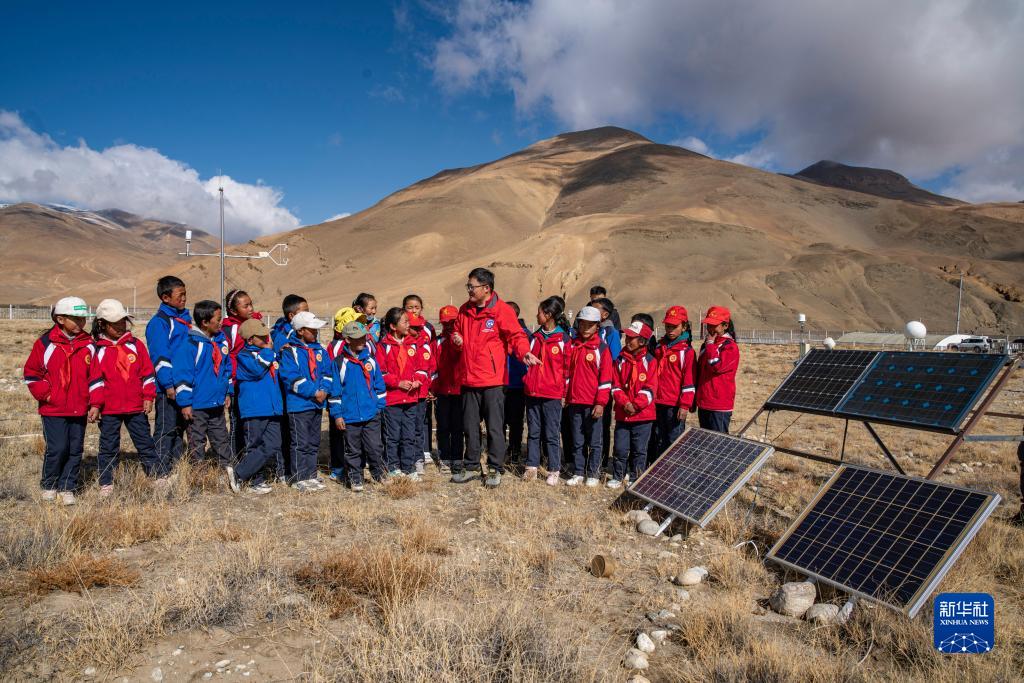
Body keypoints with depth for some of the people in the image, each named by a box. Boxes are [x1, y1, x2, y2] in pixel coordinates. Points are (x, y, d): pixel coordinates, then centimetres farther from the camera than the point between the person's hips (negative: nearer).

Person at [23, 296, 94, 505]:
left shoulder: (89, 345, 6)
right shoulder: (45, 343, -3)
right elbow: (31, 373, 3)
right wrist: (45, 394, -6)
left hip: (79, 409, 3)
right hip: (53, 409, -3)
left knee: (75, 450, 6)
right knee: (57, 448, -4)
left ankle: (67, 488, 18)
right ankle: (49, 486, 18)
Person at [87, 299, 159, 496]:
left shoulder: (136, 345, 4)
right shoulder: (99, 350, 0)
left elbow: (148, 373, 5)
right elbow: (95, 379, -1)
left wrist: (148, 397, 1)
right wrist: (95, 404, -7)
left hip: (136, 406, 1)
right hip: (109, 408, -1)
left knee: (145, 443, 8)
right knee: (108, 447, 9)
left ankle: (157, 477, 14)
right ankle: (106, 483, 18)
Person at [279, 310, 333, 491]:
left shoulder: (319, 350, 12)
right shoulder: (289, 351, -8)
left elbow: (328, 372, 10)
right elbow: (291, 378, -17)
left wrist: (324, 390, -9)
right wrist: (313, 392, -18)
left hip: (317, 404, 7)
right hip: (298, 404, -7)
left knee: (314, 442, 13)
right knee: (300, 443, -1)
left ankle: (311, 475, 23)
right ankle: (300, 479, 7)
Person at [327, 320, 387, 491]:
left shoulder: (370, 359, 5)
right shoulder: (339, 362, -3)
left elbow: (379, 385, 12)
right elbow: (335, 390, -1)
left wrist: (380, 405, 8)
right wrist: (336, 414, -3)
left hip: (372, 415, 2)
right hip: (349, 416, -1)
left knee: (374, 447, 3)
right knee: (353, 450, 10)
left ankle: (379, 474, 23)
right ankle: (355, 479, 24)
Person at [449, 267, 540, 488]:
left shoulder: (502, 310, -8)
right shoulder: (465, 310, 10)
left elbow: (516, 335, -14)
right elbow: (458, 331, 24)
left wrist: (524, 352, -33)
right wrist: (456, 338, 0)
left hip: (493, 380, -6)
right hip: (469, 379, 6)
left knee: (495, 427, 3)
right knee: (470, 426, 15)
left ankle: (495, 469, 16)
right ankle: (471, 466, 29)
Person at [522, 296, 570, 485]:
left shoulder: (563, 338, -5)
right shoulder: (535, 337, 10)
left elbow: (567, 367, -4)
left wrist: (564, 392, -5)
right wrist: (527, 381, 12)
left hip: (552, 394, -5)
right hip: (532, 392, 5)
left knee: (551, 434, 1)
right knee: (533, 432, 10)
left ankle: (553, 471, 11)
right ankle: (531, 467, 18)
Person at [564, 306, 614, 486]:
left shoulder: (602, 348, -4)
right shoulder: (572, 346, 9)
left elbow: (606, 378, -6)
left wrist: (601, 403, -11)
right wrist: (564, 395, 10)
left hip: (593, 403, -4)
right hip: (574, 402, 4)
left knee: (594, 441, 5)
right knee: (577, 441, 11)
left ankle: (593, 474, 16)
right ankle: (578, 473, 19)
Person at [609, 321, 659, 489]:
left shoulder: (650, 361, -3)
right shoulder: (621, 360, 5)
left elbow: (650, 389, -9)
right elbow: (616, 386, 1)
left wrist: (635, 405, -18)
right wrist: (625, 403, -14)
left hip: (643, 414, -2)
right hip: (622, 413, 2)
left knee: (639, 449, 7)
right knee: (620, 448, 4)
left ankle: (635, 479, 19)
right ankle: (617, 477, 18)